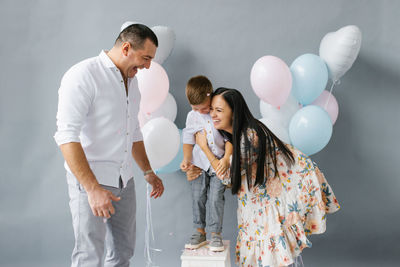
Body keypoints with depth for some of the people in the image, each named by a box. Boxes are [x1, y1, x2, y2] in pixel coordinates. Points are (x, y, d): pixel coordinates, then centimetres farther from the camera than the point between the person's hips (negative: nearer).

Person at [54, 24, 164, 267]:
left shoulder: (132, 82, 13)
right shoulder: (84, 75, -14)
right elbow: (67, 136, -22)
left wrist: (148, 172, 19)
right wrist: (92, 188, -28)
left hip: (124, 180, 8)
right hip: (89, 180, -8)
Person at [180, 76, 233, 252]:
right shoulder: (192, 116, 1)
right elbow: (188, 140, 9)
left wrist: (226, 158, -18)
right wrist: (186, 159, -2)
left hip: (219, 163, -3)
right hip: (199, 163, 3)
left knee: (216, 198, -6)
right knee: (198, 198, 5)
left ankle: (215, 234, 7)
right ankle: (199, 232, 19)